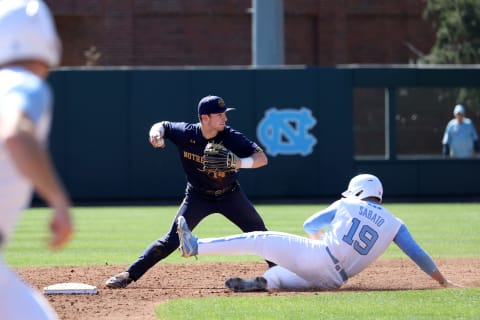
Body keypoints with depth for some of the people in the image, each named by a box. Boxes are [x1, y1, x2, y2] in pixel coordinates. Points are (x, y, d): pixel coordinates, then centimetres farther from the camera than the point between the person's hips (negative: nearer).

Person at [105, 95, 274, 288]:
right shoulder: (185, 133, -20)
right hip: (198, 197, -1)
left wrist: (239, 163, -44)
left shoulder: (231, 138, -23)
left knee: (260, 235, -2)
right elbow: (162, 125, 0)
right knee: (171, 241, -8)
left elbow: (262, 158, -25)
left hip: (230, 194, 1)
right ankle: (129, 275, -2)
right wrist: (156, 133, -24)